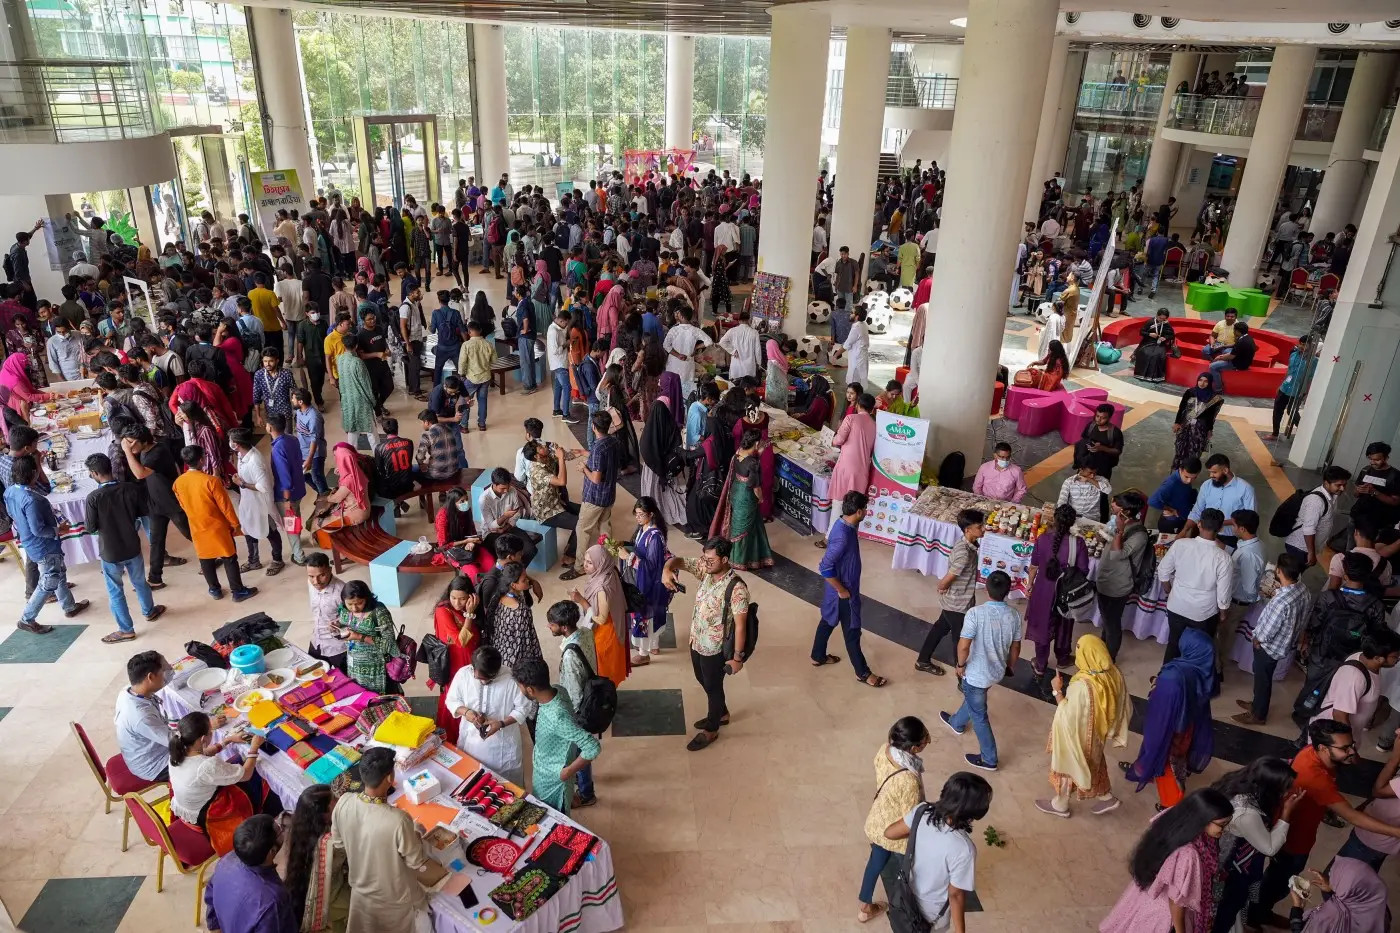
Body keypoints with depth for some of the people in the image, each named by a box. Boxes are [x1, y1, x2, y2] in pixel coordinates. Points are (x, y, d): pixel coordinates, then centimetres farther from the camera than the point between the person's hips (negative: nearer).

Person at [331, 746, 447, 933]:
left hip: (361, 889, 4)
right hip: (395, 897, -4)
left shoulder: (343, 803, -25)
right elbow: (417, 862, -23)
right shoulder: (398, 820, -40)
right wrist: (417, 836, -5)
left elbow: (338, 843, -4)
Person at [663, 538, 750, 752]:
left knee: (713, 687, 14)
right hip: (696, 641, 8)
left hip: (714, 648, -7)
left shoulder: (736, 588, -30)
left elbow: (740, 625, -24)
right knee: (703, 681, 26)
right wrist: (667, 570, -27)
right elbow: (678, 561, -3)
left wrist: (737, 657, -18)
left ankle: (711, 730, 36)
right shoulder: (705, 569, -9)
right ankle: (721, 713, 51)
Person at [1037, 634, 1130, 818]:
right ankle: (1106, 798, 48)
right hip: (1098, 734, 6)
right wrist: (1109, 728, 14)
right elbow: (1124, 707, 0)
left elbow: (1067, 716, -28)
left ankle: (1060, 805, 40)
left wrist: (1057, 691, -19)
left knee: (1067, 766, 19)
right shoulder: (1115, 675, -16)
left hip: (1078, 737, -6)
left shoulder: (1082, 686, -39)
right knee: (1094, 763, 32)